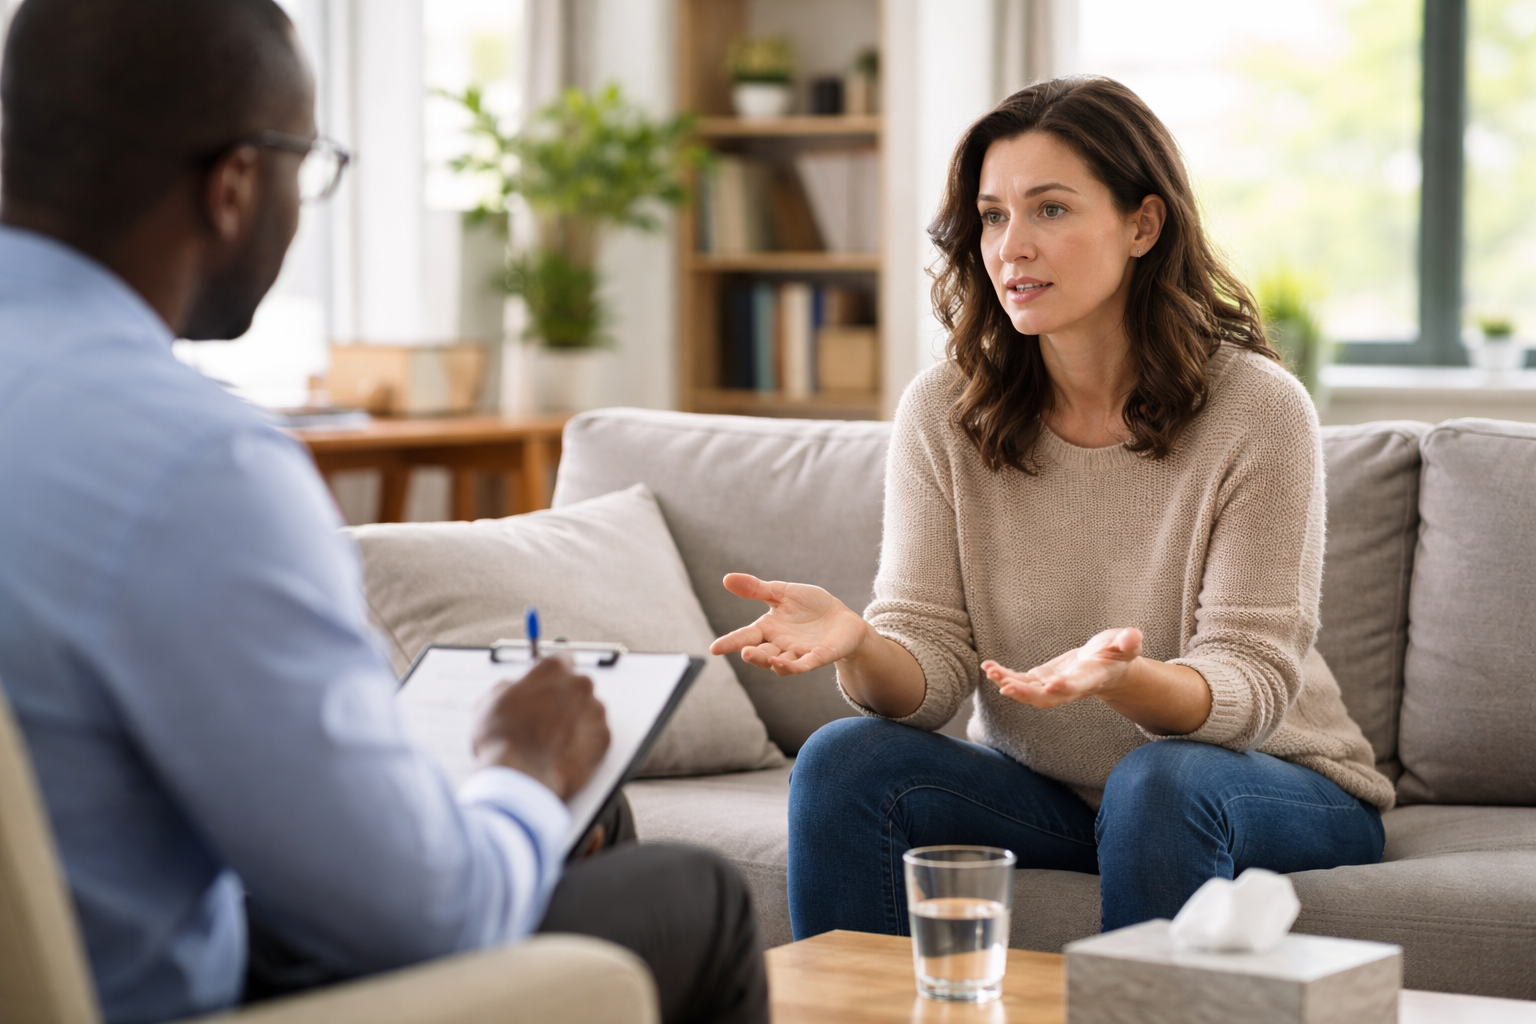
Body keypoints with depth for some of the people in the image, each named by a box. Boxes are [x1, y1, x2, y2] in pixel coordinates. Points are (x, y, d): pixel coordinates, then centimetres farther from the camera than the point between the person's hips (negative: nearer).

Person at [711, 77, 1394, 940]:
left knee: (1161, 781, -35)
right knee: (844, 763, -20)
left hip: (1276, 788, -3)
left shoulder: (1257, 411, -16)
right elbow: (928, 669, -9)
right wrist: (857, 645, -33)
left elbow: (1252, 681, -18)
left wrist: (1123, 676, -40)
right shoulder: (943, 414, -5)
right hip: (1041, 793, 3)